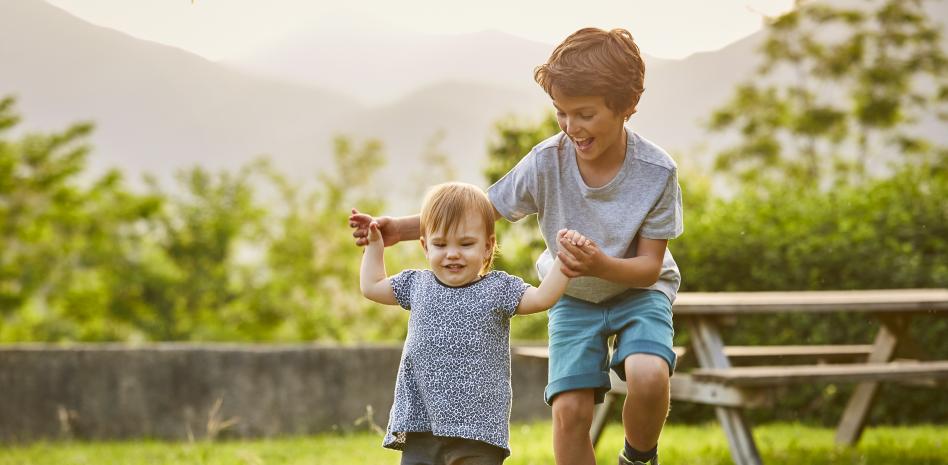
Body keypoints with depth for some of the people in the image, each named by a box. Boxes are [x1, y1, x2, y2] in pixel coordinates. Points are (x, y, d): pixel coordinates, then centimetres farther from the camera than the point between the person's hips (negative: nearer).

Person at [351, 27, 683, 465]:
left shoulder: (657, 172, -24)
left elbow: (650, 265, -19)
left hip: (638, 290, -2)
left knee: (648, 375, -30)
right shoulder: (547, 161, -19)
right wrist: (399, 228, -20)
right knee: (569, 409, -13)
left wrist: (602, 266, -41)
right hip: (573, 297, 2)